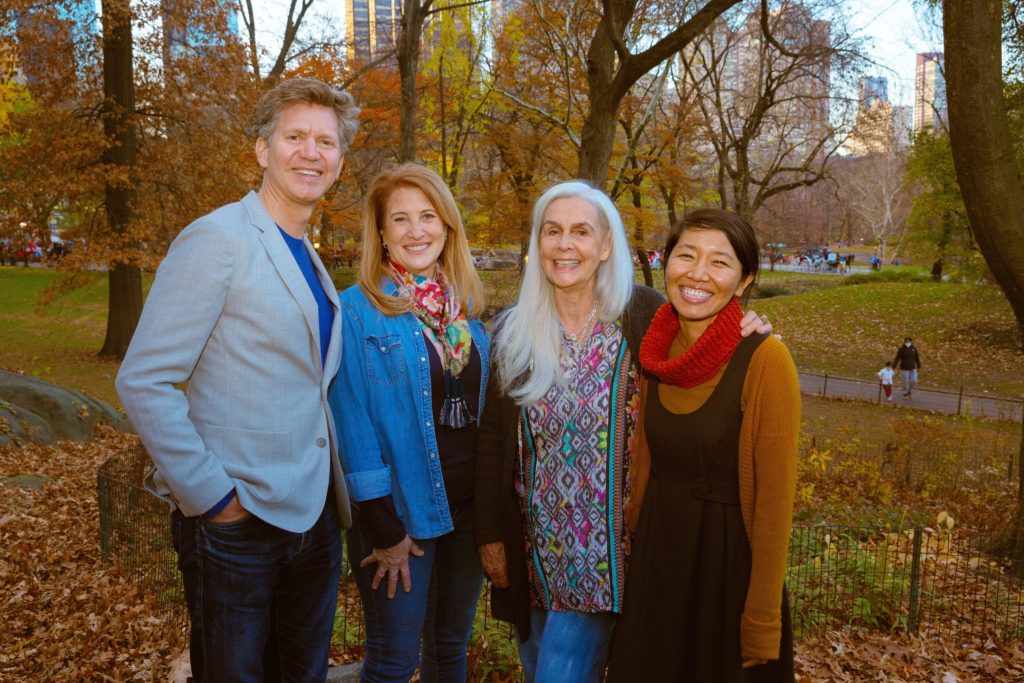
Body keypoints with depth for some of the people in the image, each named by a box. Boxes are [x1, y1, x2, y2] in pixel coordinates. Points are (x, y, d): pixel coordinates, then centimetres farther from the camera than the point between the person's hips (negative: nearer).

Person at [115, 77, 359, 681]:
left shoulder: (308, 260, 12)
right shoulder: (219, 239, -12)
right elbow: (143, 381, -17)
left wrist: (335, 489, 7)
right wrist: (212, 495, -17)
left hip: (313, 516, 7)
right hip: (238, 523, -7)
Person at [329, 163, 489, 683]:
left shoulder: (466, 307, 6)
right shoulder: (357, 311, -10)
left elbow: (483, 406, 11)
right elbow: (353, 427, -13)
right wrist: (384, 530, -15)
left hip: (467, 505, 5)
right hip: (400, 510, -5)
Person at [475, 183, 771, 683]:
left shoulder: (642, 317, -9)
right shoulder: (512, 330, -1)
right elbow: (492, 440, 3)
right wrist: (490, 535, 3)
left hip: (606, 544, -3)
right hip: (532, 546, 4)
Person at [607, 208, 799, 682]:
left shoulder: (764, 360, -19)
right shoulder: (657, 352, -2)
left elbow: (775, 498, -17)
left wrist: (763, 621, -14)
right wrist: (634, 551, 11)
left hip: (729, 563, -5)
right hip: (656, 555, 5)